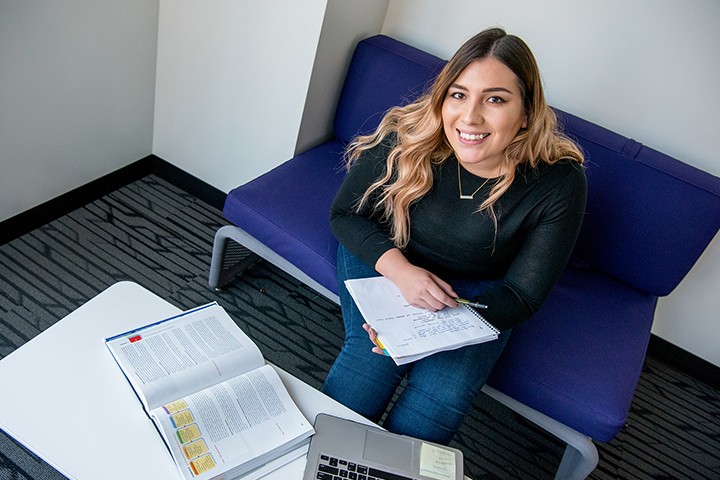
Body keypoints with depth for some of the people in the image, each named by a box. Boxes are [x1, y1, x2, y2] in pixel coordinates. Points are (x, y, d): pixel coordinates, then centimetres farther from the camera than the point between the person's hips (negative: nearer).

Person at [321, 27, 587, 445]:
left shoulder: (559, 183, -24)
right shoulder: (405, 138, -24)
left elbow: (521, 295, -16)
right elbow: (346, 214, -10)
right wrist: (401, 270, -28)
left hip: (476, 289, 0)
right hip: (383, 257, 0)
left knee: (441, 399, -22)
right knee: (370, 361, -25)